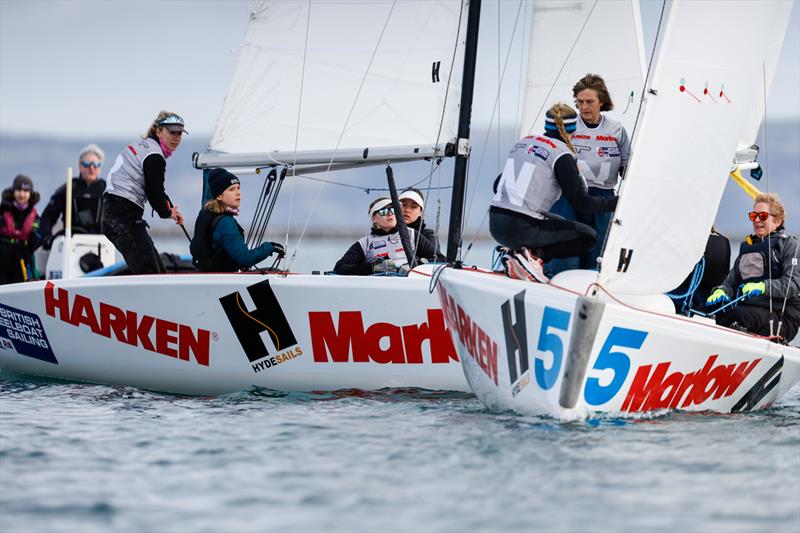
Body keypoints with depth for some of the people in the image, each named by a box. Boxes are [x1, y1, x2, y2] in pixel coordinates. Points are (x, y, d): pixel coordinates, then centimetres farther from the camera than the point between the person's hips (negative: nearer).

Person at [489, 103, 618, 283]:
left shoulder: (524, 143, 14)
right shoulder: (561, 155, -7)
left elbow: (497, 185, 23)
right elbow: (581, 203, -10)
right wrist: (618, 201, 0)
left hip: (495, 225, 7)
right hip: (521, 228, -7)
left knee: (559, 223, 31)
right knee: (588, 237, 6)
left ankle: (517, 257, 7)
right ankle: (535, 254, -10)